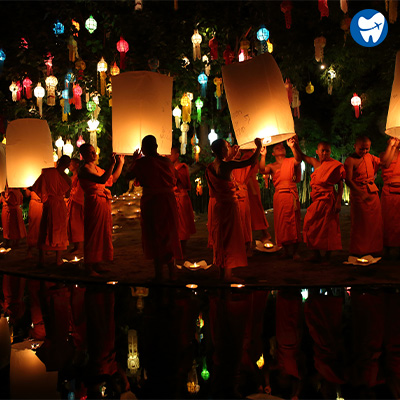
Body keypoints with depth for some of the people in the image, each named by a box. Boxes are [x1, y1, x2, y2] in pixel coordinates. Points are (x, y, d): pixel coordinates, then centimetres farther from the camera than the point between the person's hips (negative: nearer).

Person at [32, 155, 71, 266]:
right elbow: (67, 193, 5)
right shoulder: (66, 178, -7)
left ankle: (41, 258, 11)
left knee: (44, 230, 9)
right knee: (59, 231, 7)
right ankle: (58, 259, 8)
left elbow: (36, 187, -5)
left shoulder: (47, 172, -8)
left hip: (48, 204, 1)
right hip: (60, 205, -1)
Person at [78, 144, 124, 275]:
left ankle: (97, 264, 20)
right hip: (94, 203, -9)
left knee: (102, 233, 12)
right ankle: (89, 267, 2)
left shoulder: (96, 168, 17)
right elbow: (102, 180, -26)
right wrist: (112, 164, -30)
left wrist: (121, 163, 25)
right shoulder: (84, 169, -12)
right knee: (93, 234, -5)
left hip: (104, 203, 9)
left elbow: (112, 179, 23)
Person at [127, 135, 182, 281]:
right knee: (169, 235, 15)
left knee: (154, 237, 7)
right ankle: (172, 273, 21)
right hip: (168, 200, 4)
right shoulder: (167, 161, 2)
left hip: (150, 202, -4)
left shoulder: (142, 162, -10)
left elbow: (129, 176, 2)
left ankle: (159, 274, 10)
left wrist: (134, 160, 15)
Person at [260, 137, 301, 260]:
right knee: (281, 222, 3)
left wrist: (292, 147, -26)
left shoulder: (291, 162, 9)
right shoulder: (272, 166, 13)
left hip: (292, 195, -2)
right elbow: (262, 170, -7)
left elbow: (298, 160, -13)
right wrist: (263, 155, -16)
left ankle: (295, 250, 1)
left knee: (293, 222, -2)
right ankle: (286, 249, 12)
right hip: (279, 196, 2)